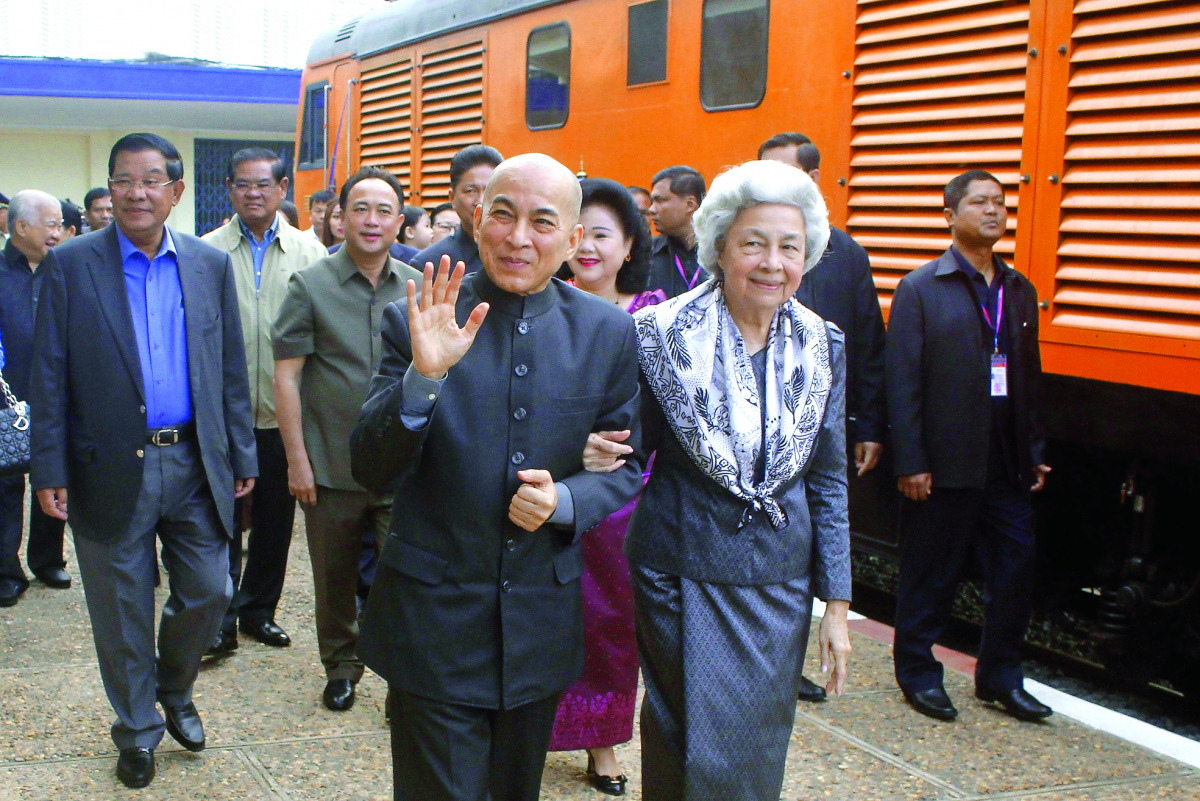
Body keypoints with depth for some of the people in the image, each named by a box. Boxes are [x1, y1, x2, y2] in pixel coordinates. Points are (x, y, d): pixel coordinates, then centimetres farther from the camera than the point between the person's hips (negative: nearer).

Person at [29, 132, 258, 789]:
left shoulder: (211, 265, 5)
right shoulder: (71, 264, -3)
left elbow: (231, 368, 8)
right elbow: (49, 376, -3)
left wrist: (241, 455, 6)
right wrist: (49, 470, -7)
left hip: (195, 465, 2)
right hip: (111, 470, -2)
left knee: (208, 592, 9)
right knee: (123, 610, 10)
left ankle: (175, 690, 37)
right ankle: (138, 726, 30)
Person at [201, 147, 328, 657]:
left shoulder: (309, 252, 2)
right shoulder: (206, 252, 0)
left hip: (284, 412, 1)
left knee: (275, 520, 12)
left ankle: (259, 609, 28)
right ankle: (221, 619, 15)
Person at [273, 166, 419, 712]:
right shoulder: (310, 286, -3)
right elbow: (286, 375, -4)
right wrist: (296, 457, -9)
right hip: (331, 465, -1)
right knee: (334, 579, 13)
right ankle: (340, 666, 33)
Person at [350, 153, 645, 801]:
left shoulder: (608, 332, -1)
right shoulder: (417, 324, -8)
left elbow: (627, 467, 6)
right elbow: (371, 471, -13)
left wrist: (564, 500, -16)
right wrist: (423, 375, -29)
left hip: (543, 623, 3)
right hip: (434, 624, -3)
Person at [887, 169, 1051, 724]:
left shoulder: (1019, 291, 12)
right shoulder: (920, 289, -5)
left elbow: (1030, 379, 15)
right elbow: (902, 381, -9)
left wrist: (1036, 452, 11)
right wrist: (910, 462, -13)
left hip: (1007, 464, 5)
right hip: (944, 463, -5)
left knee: (1015, 569, 8)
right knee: (930, 574, 6)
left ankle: (1000, 677, 24)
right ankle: (917, 673, 23)